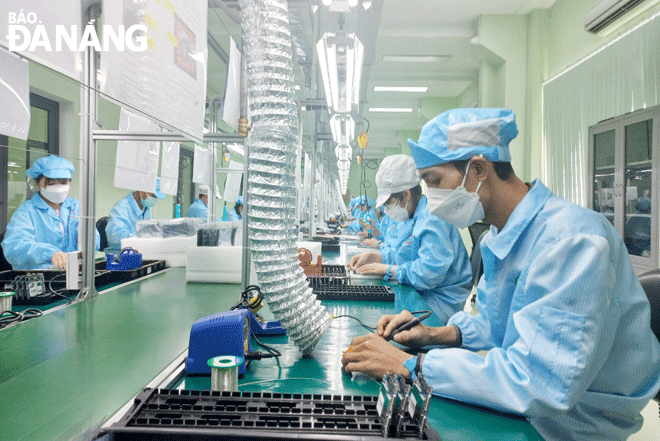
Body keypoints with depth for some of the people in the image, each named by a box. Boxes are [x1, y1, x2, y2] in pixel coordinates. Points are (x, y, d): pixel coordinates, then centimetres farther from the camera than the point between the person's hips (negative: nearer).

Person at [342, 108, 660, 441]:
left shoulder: (571, 239, -27)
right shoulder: (500, 236, 4)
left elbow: (543, 385, -33)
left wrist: (412, 366, -28)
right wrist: (439, 334, -5)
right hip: (517, 408, 7)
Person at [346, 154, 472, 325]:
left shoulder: (432, 221, -20)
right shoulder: (416, 217, 15)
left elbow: (428, 274, -28)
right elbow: (405, 254, 25)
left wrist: (388, 269, -16)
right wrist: (373, 256, 11)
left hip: (439, 303, -10)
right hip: (418, 293, 10)